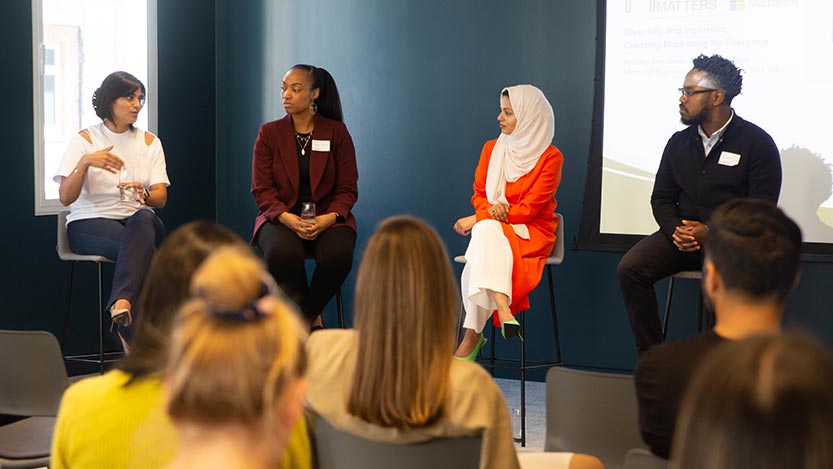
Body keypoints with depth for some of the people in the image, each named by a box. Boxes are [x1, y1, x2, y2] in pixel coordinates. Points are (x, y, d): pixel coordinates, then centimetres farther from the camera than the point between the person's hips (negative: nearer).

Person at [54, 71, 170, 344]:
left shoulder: (149, 142, 14)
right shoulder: (85, 140, 4)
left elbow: (161, 198, 5)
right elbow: (65, 197, -6)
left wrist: (144, 193, -20)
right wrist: (85, 163, -23)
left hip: (140, 221, 3)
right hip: (90, 223, -3)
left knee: (144, 219, -37)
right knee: (143, 247, -36)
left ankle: (121, 304, -55)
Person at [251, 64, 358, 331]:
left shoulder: (337, 132, 6)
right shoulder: (269, 133, 7)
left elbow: (348, 188, 2)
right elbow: (262, 189, 0)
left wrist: (329, 218, -18)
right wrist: (289, 219, -19)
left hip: (327, 217, 0)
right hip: (281, 216, 0)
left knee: (338, 254, -34)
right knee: (281, 253, -35)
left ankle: (305, 316, -7)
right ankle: (313, 319, -10)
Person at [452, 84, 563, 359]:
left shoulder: (550, 157, -5)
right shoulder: (492, 149, 11)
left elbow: (529, 208, -11)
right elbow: (478, 195, 12)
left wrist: (478, 219, -15)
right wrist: (490, 209, -14)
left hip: (531, 233, -4)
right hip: (492, 228, 4)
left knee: (486, 232, -35)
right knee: (486, 232, -34)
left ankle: (472, 336, -39)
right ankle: (503, 312, -52)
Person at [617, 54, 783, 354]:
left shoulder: (757, 143, -2)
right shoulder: (679, 142, 14)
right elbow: (661, 198, 15)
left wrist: (710, 233, -19)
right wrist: (676, 230, -8)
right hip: (682, 235, 5)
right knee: (630, 268, -20)